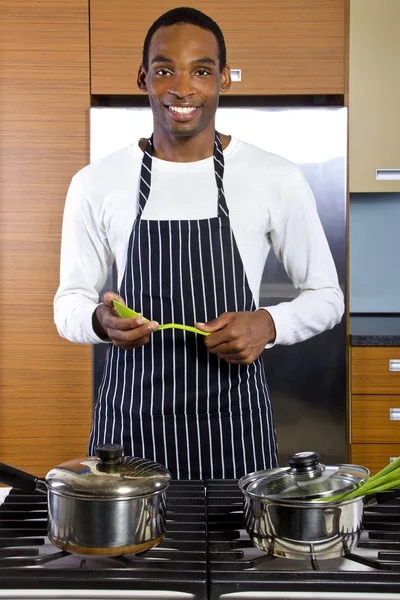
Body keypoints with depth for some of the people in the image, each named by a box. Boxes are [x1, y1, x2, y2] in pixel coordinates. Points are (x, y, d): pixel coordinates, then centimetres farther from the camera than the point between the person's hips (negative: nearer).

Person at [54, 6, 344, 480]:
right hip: (130, 424, 1)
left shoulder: (277, 179, -4)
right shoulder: (95, 183, -1)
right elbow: (69, 302, 7)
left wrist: (268, 324, -15)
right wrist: (101, 320, -16)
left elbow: (325, 296, 5)